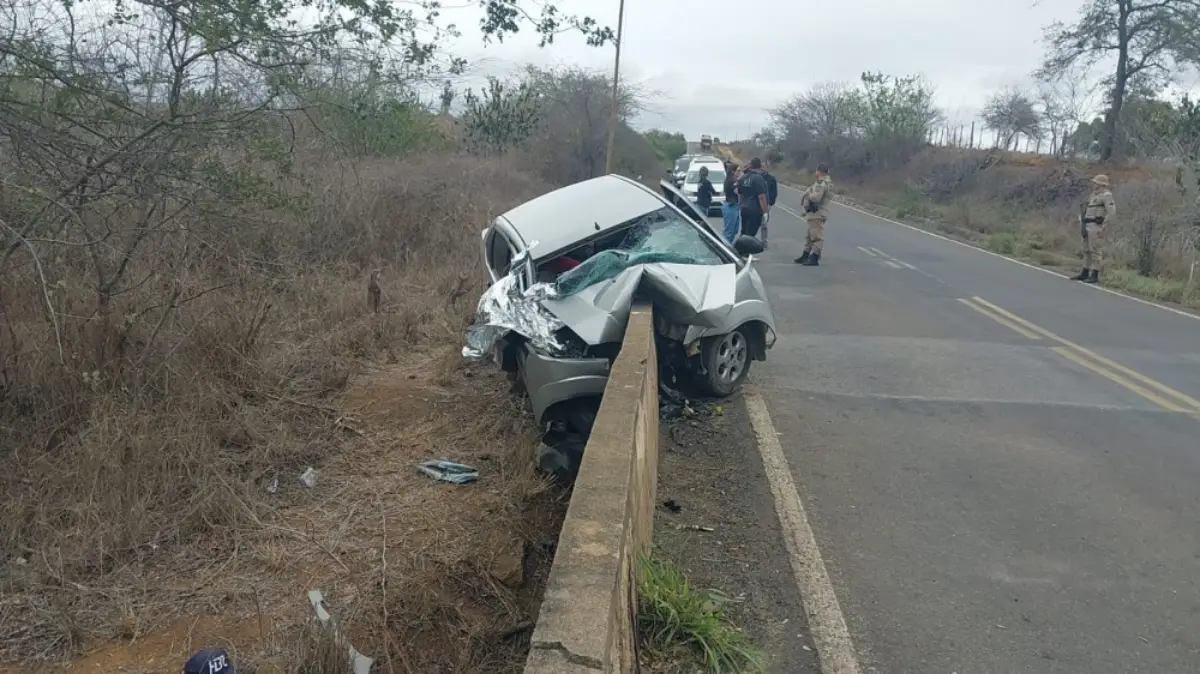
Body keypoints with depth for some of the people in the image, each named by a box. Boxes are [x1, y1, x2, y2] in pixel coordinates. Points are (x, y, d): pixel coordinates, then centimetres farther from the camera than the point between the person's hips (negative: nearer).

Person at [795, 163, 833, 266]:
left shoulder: (822, 184, -18)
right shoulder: (824, 183, 16)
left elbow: (815, 198, -29)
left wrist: (808, 196, -9)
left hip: (817, 214, -11)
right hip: (814, 214, 11)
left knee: (817, 237, -7)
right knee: (809, 236, 18)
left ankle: (814, 259, -6)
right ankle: (805, 256, 27)